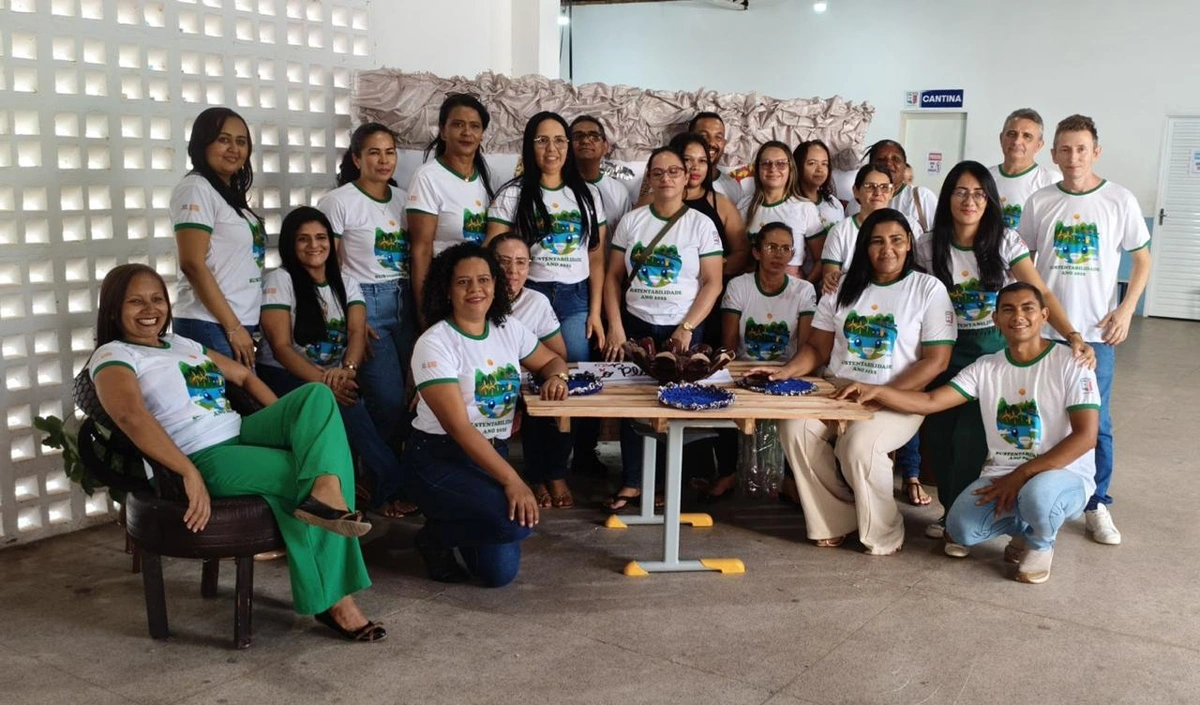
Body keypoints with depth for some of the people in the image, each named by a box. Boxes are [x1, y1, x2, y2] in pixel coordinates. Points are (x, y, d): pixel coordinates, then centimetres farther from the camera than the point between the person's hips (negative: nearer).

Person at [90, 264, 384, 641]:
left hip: (243, 433, 8)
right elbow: (130, 415, -22)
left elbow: (244, 376, 30)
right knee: (304, 477, -20)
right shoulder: (113, 356, -1)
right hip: (204, 458, -8)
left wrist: (289, 422, 13)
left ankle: (327, 493, -39)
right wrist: (190, 474, -32)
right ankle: (336, 600, -15)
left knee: (317, 395, -14)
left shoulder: (183, 344, 25)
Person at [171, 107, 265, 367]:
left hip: (244, 324, 8)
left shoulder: (231, 194, 17)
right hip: (211, 326, -8)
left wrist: (244, 326, 12)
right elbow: (193, 265, -16)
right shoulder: (196, 189, -8)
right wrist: (233, 327, -17)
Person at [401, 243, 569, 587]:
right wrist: (512, 479, -28)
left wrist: (556, 376, -5)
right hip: (438, 459, -6)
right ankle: (436, 535, 1)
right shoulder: (434, 344, -14)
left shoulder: (509, 329, 5)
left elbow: (552, 360, 22)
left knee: (500, 572, -7)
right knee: (515, 520, -30)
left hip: (493, 455, 6)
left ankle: (458, 525, 25)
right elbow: (458, 427, -21)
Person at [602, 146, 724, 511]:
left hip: (683, 330, -1)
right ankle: (631, 482, 8)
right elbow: (613, 277, 5)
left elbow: (712, 283, -3)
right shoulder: (631, 220, 5)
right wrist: (615, 326, -5)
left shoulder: (701, 224, 0)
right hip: (635, 326, 2)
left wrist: (687, 328, -11)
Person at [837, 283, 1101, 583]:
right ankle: (1026, 524, 11)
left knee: (1038, 495, -39)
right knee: (962, 529, -23)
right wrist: (876, 391, -19)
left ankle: (1041, 542, -1)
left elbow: (1085, 436, -16)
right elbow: (930, 401, -2)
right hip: (1002, 473, 4)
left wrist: (1022, 475, -21)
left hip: (1064, 474, -4)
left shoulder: (1070, 363, -8)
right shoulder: (986, 367, 5)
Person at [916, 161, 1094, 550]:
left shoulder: (1006, 242, -7)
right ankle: (951, 512, 18)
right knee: (936, 433, -5)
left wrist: (1072, 336, -28)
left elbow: (1041, 294, -14)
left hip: (993, 347, -2)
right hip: (946, 349, 2)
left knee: (969, 435, -13)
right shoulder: (929, 246, -2)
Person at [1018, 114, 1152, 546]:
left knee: (1095, 422, 3)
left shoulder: (1119, 201, -2)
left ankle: (1097, 504, 15)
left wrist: (1126, 309, -6)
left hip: (1096, 332, -1)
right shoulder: (1039, 202, 2)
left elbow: (1142, 259, 5)